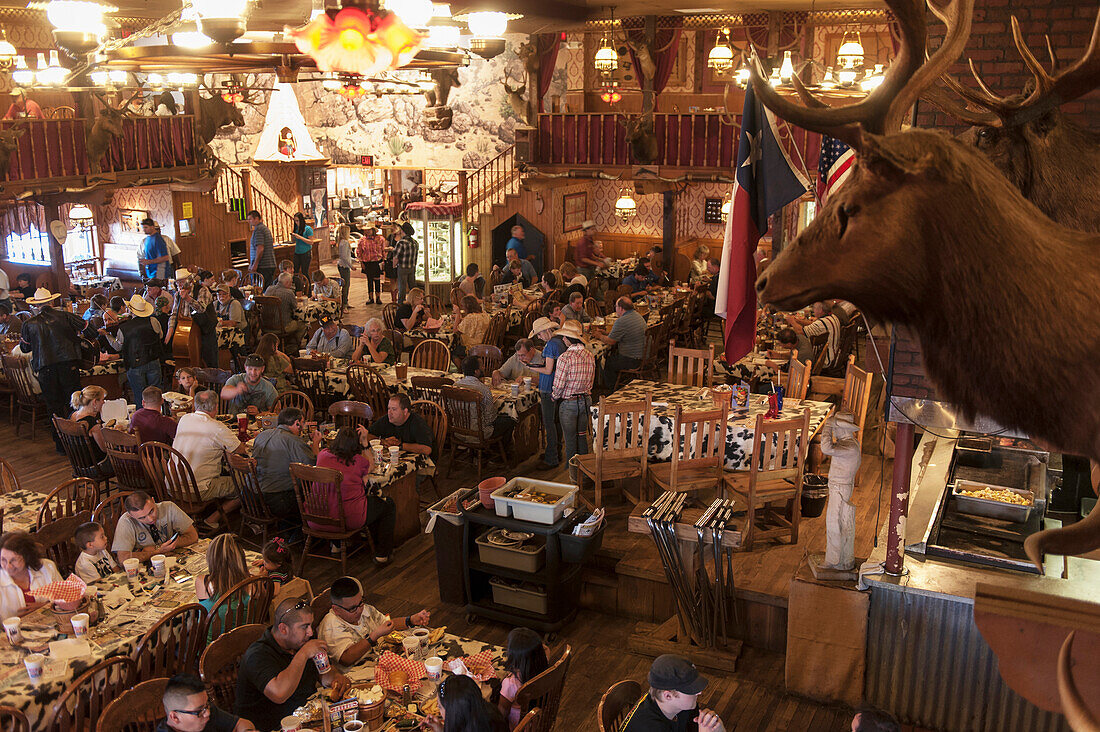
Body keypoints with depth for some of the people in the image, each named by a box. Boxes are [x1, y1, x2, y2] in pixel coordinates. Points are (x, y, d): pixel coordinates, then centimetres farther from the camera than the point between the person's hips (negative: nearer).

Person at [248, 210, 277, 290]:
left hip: (262, 266, -10)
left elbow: (260, 249, -21)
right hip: (271, 265, 10)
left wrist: (255, 265, -19)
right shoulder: (265, 228, 19)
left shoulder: (258, 229, -12)